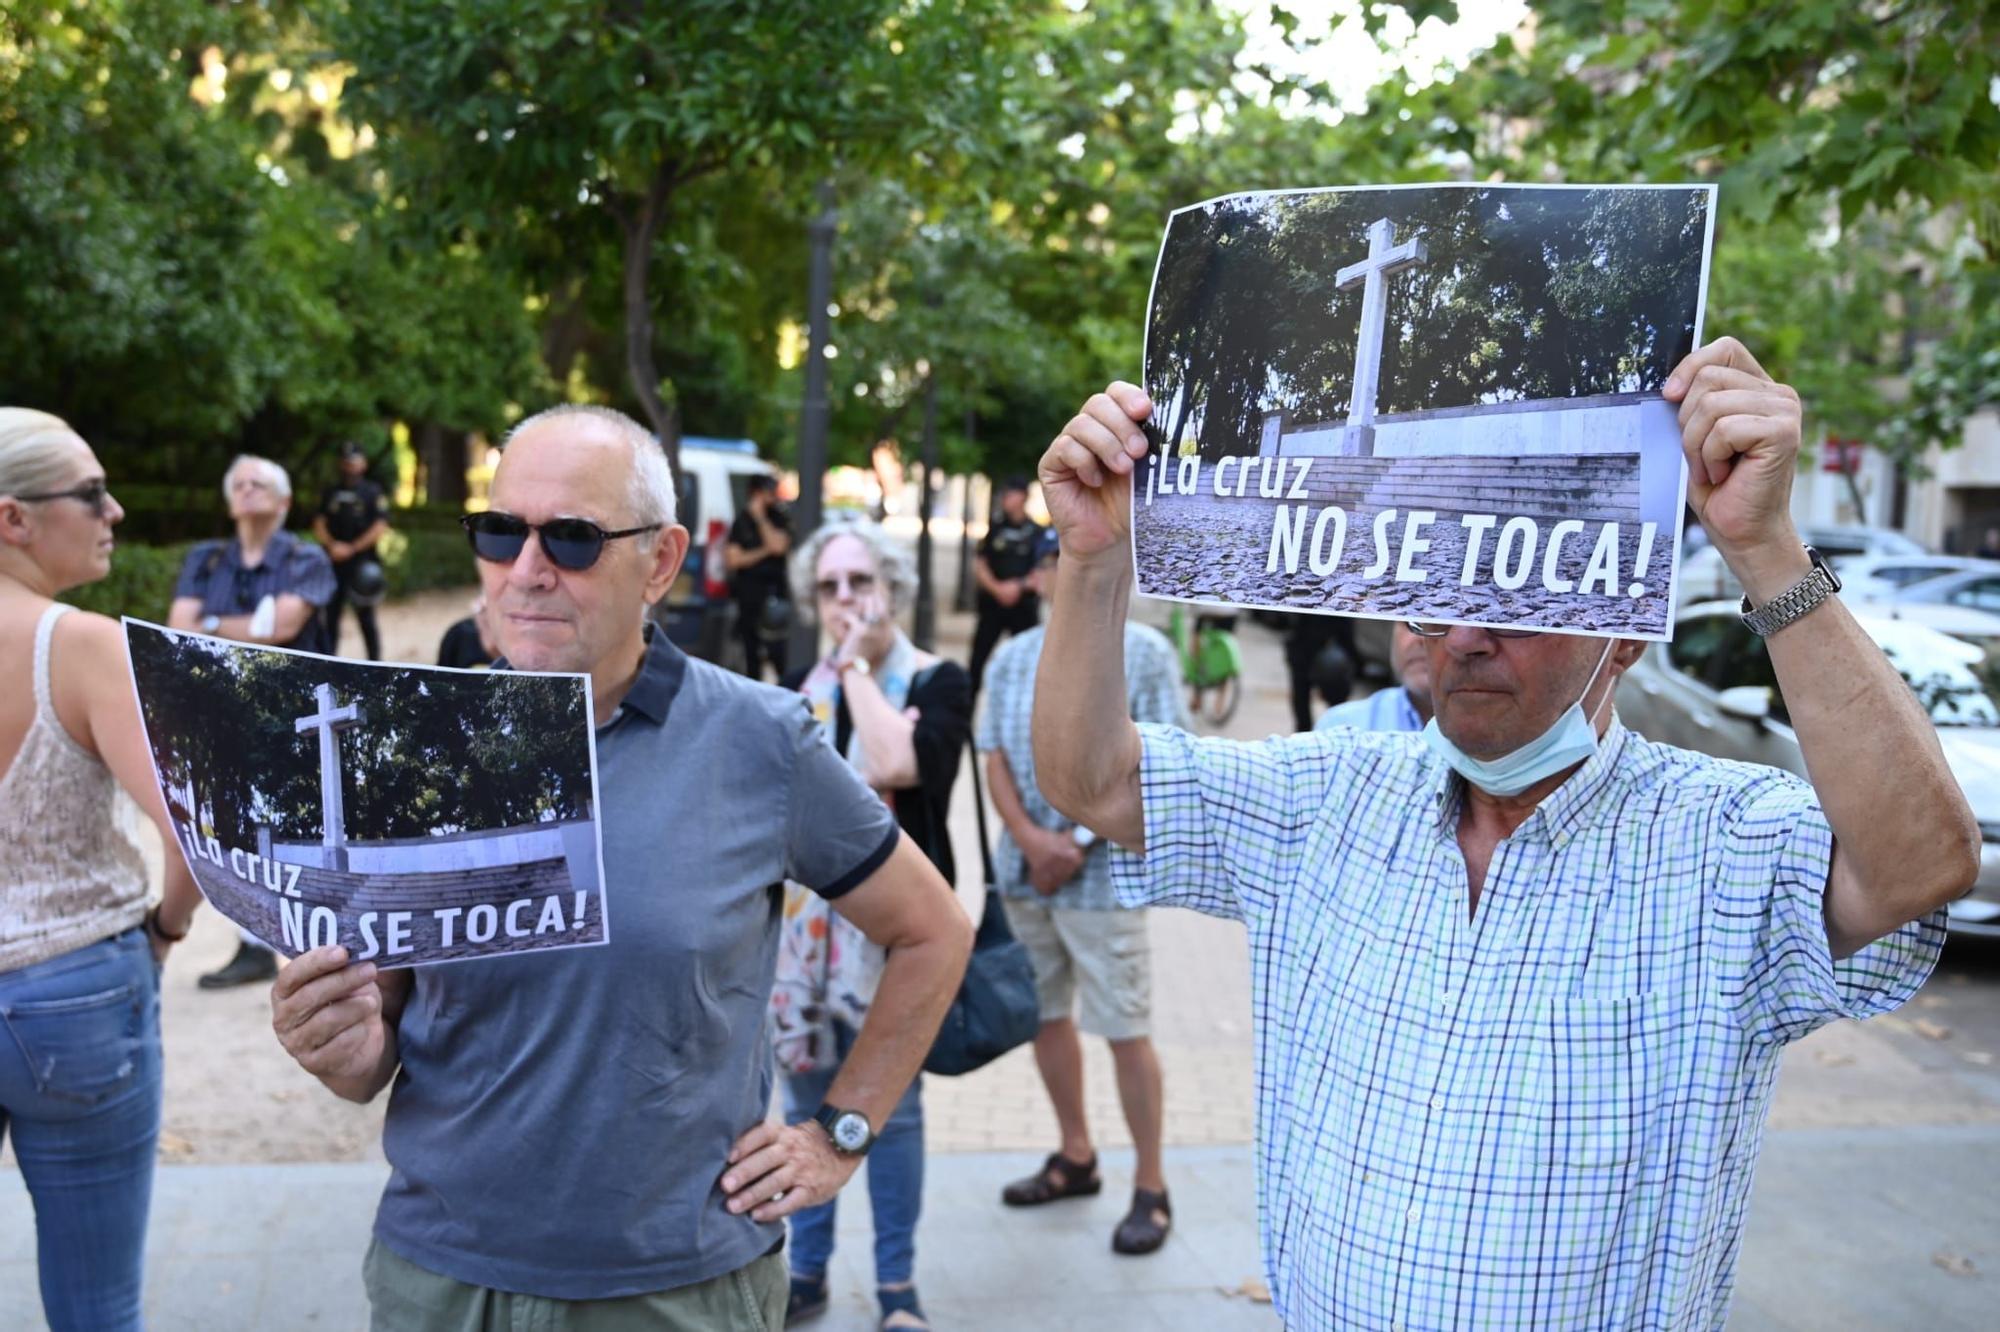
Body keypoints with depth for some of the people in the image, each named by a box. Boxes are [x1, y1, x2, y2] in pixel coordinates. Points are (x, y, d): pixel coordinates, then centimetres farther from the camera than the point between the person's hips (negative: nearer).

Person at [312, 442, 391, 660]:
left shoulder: (373, 492, 2)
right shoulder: (331, 493, 15)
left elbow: (381, 528, -7)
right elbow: (319, 524, 9)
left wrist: (352, 548, -12)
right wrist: (332, 545, -9)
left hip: (361, 565, -4)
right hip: (334, 563, 4)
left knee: (366, 618, -2)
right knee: (331, 617, 5)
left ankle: (375, 664, 3)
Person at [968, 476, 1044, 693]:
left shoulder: (1037, 533, 2)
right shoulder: (995, 529, 7)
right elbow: (979, 565, 4)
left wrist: (1020, 586, -15)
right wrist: (996, 588, -12)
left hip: (1024, 607, -1)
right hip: (991, 604, 1)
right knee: (976, 661, 0)